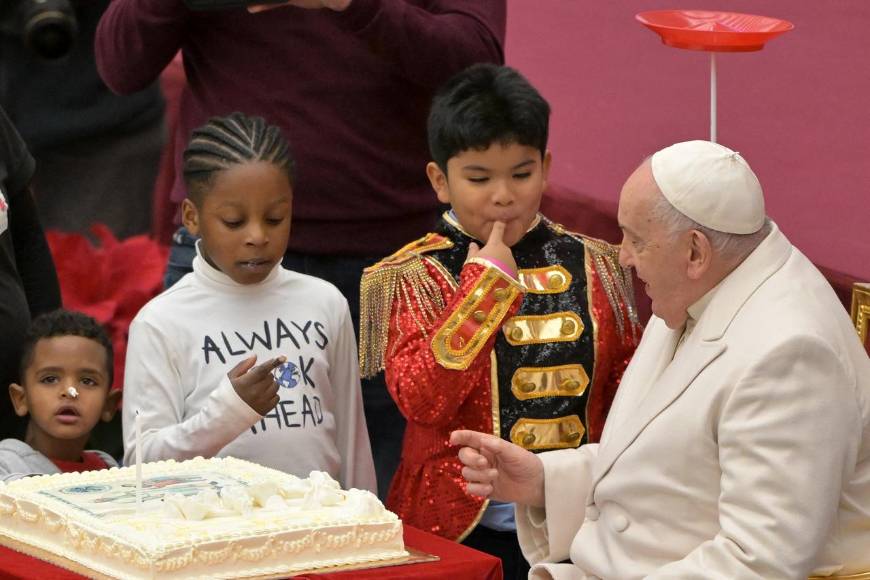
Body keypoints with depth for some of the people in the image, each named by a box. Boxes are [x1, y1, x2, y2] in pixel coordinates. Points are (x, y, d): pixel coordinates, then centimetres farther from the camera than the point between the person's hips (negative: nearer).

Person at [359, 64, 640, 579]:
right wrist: (486, 283, -15)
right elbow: (421, 401, -17)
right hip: (459, 527, -2)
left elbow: (630, 389, 11)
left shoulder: (593, 266, 6)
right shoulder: (414, 276, -3)